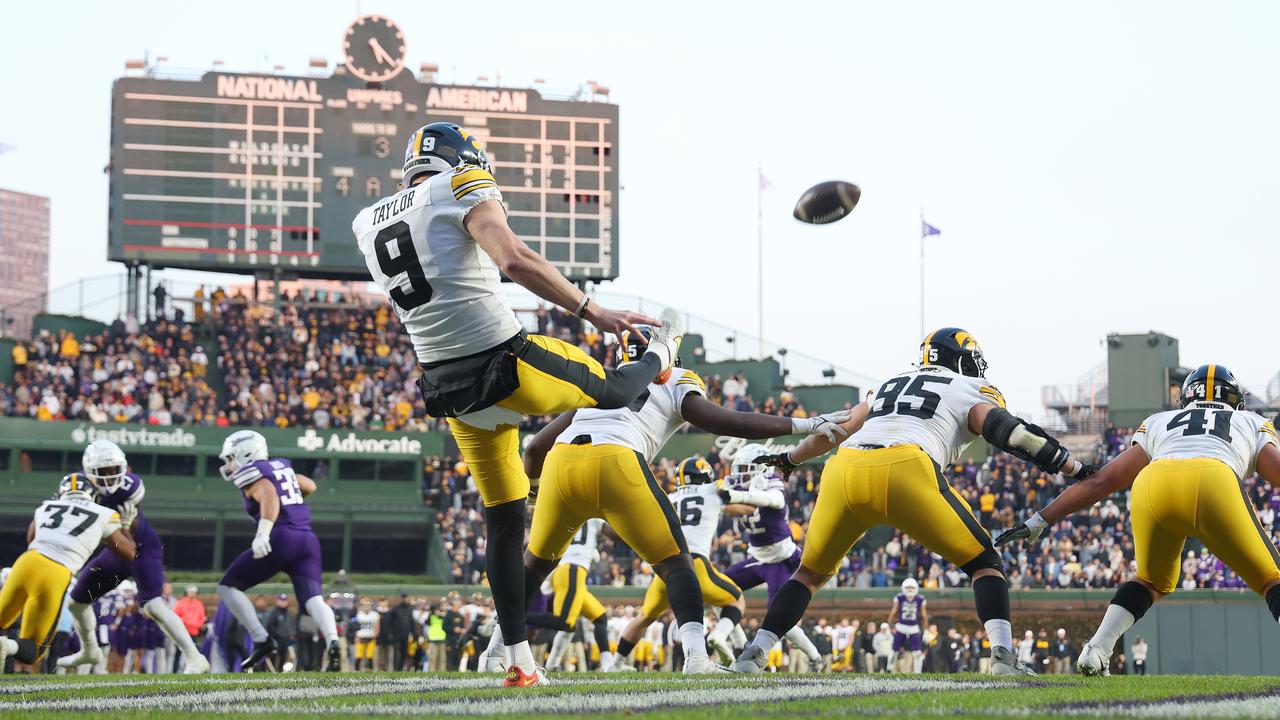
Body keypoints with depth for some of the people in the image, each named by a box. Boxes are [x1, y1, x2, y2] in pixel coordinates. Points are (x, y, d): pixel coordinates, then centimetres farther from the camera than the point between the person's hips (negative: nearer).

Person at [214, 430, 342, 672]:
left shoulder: (251, 474, 1)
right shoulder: (281, 465, 22)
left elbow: (269, 496, -18)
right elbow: (310, 486, 37)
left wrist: (263, 533, -30)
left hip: (281, 539, -7)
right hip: (308, 540, 7)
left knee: (228, 586, 8)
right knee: (313, 599, -5)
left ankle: (262, 641, -1)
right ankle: (333, 643, -32)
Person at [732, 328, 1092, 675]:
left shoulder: (890, 385, 37)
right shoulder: (972, 391, 23)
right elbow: (1008, 431, 5)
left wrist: (787, 459, 63)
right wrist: (1076, 469, 8)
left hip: (844, 468, 4)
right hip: (905, 472, -4)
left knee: (811, 573, 24)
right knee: (984, 563, 11)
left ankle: (752, 655, 13)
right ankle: (1003, 655, -8)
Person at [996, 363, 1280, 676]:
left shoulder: (1157, 424, 40)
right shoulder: (1254, 425, 37)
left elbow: (1099, 482, 36)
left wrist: (1039, 521, 39)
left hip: (1152, 485, 2)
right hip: (1215, 485, -2)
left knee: (1152, 582, 29)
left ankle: (1096, 650, 11)